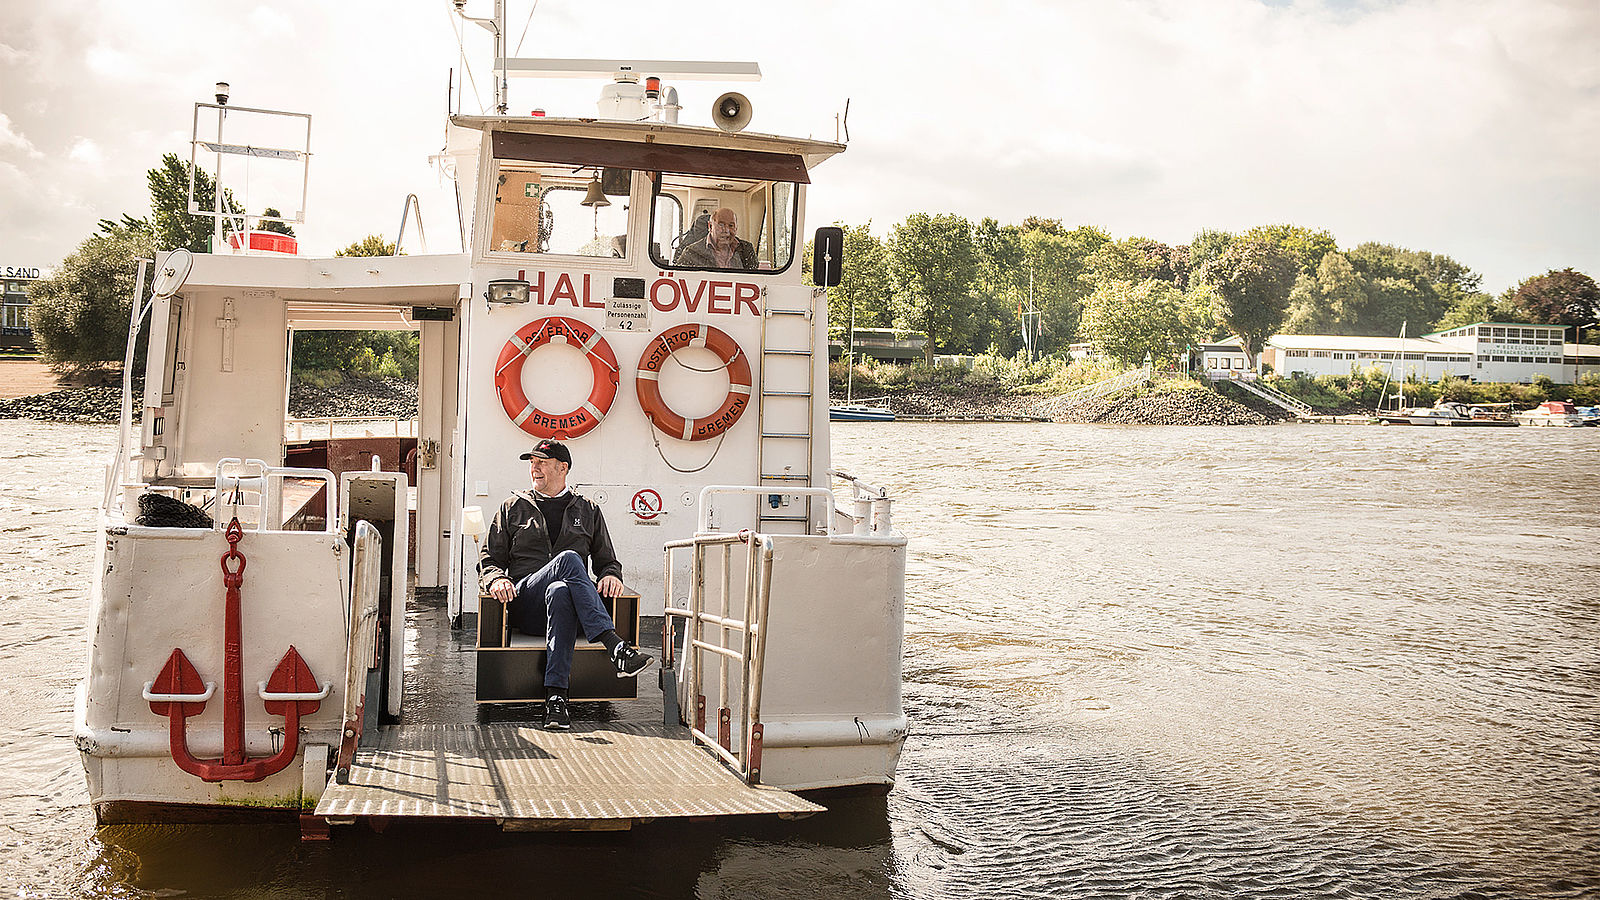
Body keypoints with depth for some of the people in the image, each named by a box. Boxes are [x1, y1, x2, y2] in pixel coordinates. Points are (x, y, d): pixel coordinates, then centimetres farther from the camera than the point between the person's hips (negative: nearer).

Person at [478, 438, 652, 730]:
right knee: (569, 559, -34)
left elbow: (607, 560, 24)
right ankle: (616, 648, -48)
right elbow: (488, 559, 16)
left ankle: (555, 695, -49)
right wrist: (496, 579, -8)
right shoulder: (513, 507, 20)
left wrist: (611, 575, -2)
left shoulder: (587, 510, 22)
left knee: (559, 592, -41)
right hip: (523, 602, -1)